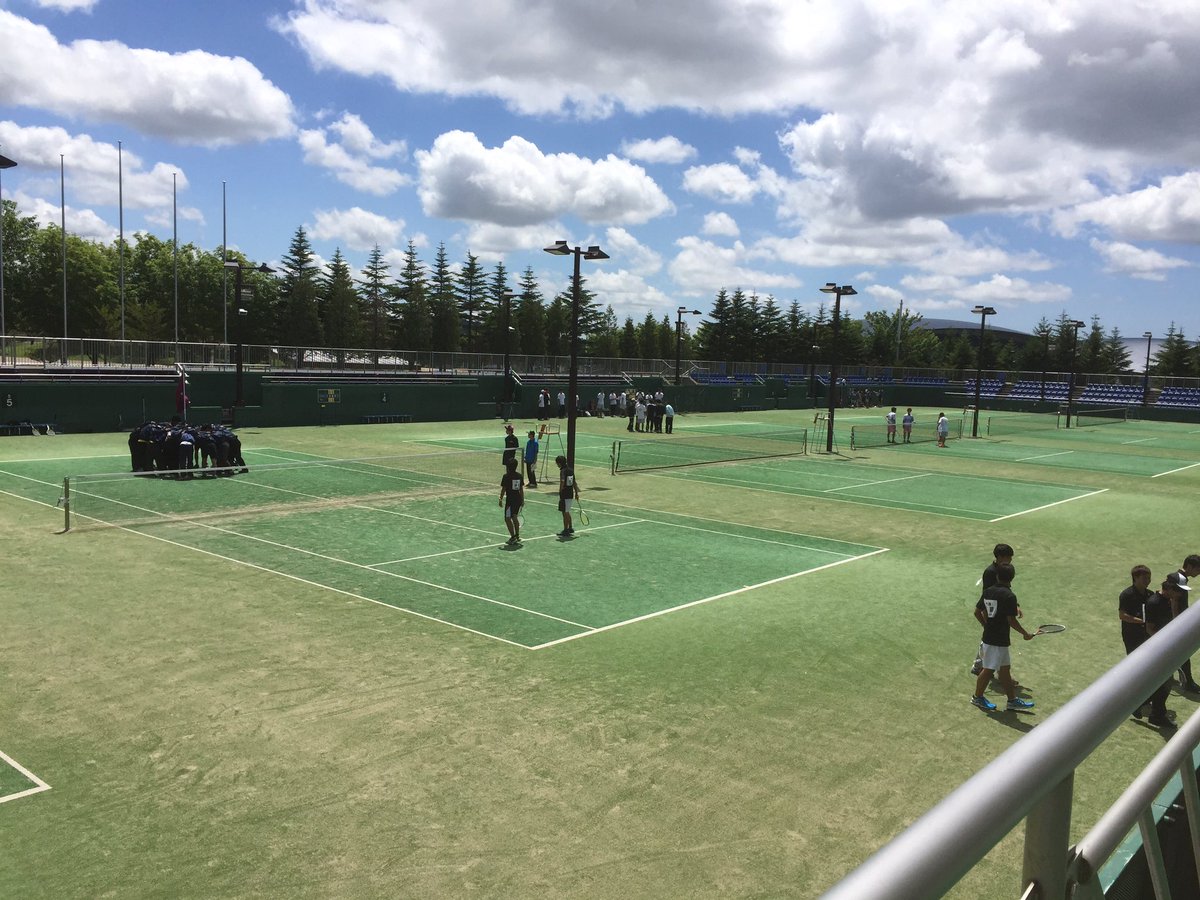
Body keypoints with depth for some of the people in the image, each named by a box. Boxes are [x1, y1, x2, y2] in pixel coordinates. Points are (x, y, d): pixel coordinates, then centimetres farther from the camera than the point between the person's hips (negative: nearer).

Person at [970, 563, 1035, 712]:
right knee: (989, 669, 6)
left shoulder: (988, 591, 3)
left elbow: (977, 612, 9)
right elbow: (1011, 620, -19)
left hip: (989, 636, 8)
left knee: (1004, 668, 16)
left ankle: (1012, 699, 23)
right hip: (999, 640, -8)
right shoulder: (1009, 596, -18)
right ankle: (977, 697, 18)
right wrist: (1025, 634, -5)